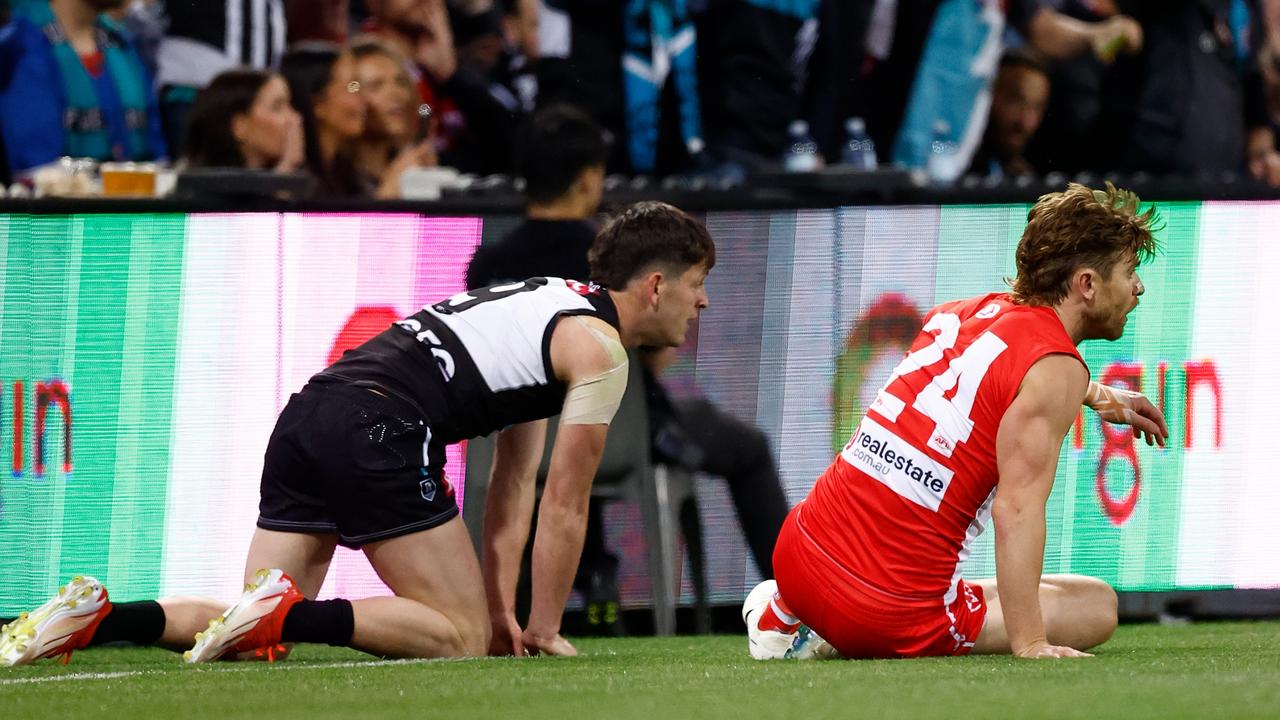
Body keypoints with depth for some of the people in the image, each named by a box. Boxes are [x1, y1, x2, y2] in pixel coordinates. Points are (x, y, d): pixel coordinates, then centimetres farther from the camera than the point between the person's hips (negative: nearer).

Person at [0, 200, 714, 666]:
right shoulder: (599, 350, 1)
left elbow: (513, 486, 29)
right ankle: (292, 613, -22)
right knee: (462, 638, -6)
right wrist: (543, 629, 11)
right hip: (377, 429, -9)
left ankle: (97, 616, -7)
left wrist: (501, 609, 24)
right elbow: (565, 504, 1)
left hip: (308, 412, 9)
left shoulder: (548, 306, 30)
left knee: (262, 633, 9)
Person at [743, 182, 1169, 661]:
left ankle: (782, 614, 21)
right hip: (895, 617, -9)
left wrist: (1096, 396, 47)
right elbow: (1017, 505, -23)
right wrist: (1030, 644, -25)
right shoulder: (1057, 369, -12)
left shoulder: (963, 313, 12)